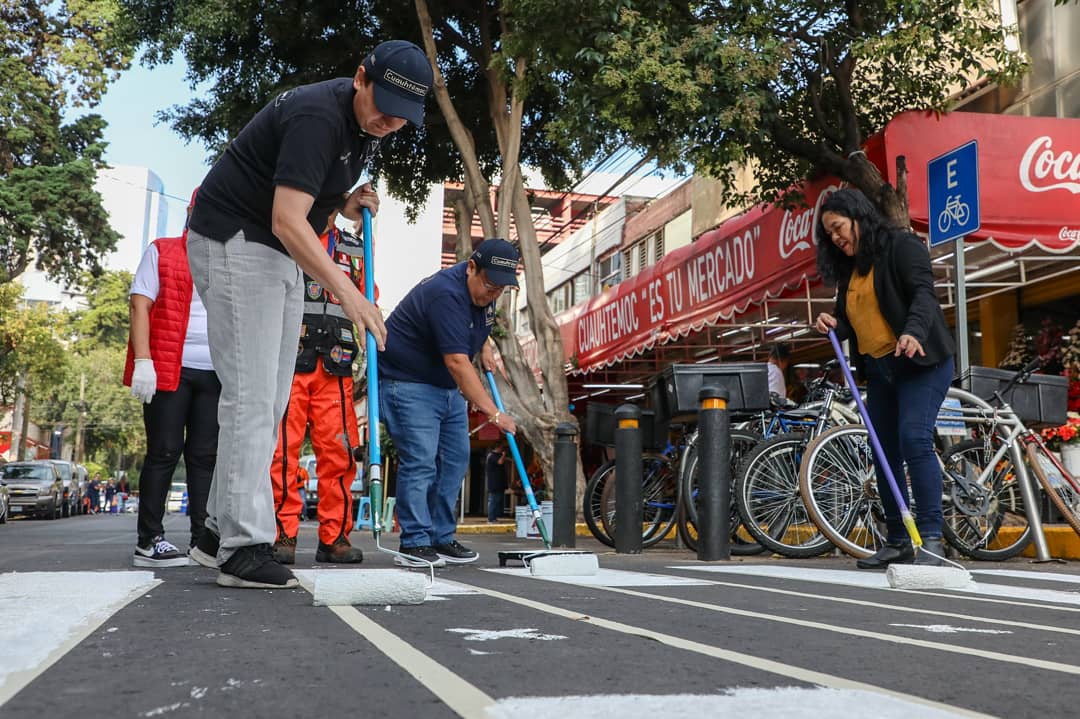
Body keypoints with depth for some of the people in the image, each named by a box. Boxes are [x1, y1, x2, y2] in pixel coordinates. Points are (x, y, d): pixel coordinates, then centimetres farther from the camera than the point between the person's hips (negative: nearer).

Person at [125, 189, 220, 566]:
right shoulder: (161, 252, 7)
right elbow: (140, 306, -1)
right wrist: (143, 360, -13)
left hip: (216, 373, 4)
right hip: (169, 369, -4)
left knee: (205, 456, 5)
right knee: (164, 451, -4)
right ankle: (149, 541, 2)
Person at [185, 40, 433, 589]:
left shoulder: (367, 128, 6)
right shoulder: (318, 117, -23)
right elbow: (287, 221, -32)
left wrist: (351, 203, -1)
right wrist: (346, 291, -42)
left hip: (281, 256, 10)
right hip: (234, 241, -10)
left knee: (271, 401, 8)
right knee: (250, 397, -13)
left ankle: (221, 533, 15)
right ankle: (243, 547, -11)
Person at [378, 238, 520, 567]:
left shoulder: (483, 292, 1)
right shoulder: (446, 294, -28)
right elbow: (457, 362, -35)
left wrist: (484, 345, 7)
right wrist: (493, 413, -35)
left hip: (447, 386, 10)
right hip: (407, 381, -9)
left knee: (455, 459, 6)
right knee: (420, 462, -15)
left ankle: (441, 539, 13)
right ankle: (414, 543, -10)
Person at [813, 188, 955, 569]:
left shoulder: (902, 246, -5)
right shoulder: (849, 268, 17)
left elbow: (923, 293, -19)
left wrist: (913, 332, -37)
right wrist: (834, 324, -2)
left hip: (921, 362, -8)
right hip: (878, 369, 8)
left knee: (914, 438, -20)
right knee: (884, 452, 7)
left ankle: (931, 539, -17)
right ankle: (897, 542, 16)